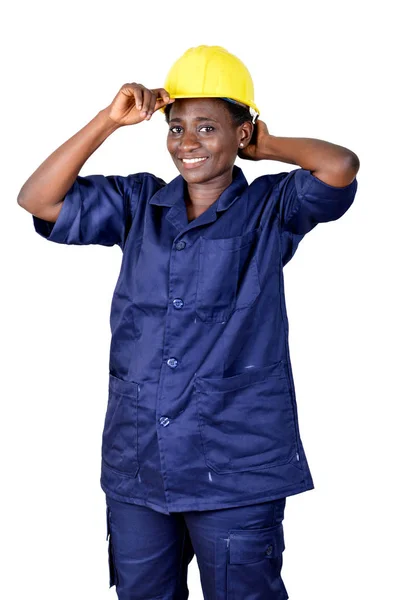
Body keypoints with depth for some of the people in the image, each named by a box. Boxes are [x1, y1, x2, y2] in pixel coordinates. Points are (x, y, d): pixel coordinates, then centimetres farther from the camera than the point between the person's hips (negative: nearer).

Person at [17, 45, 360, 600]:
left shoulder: (271, 209, -2)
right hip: (135, 467, 4)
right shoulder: (138, 204, 9)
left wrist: (267, 147, -1)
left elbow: (341, 167, -20)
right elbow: (38, 200, 3)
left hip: (236, 470, -4)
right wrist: (109, 120, -2)